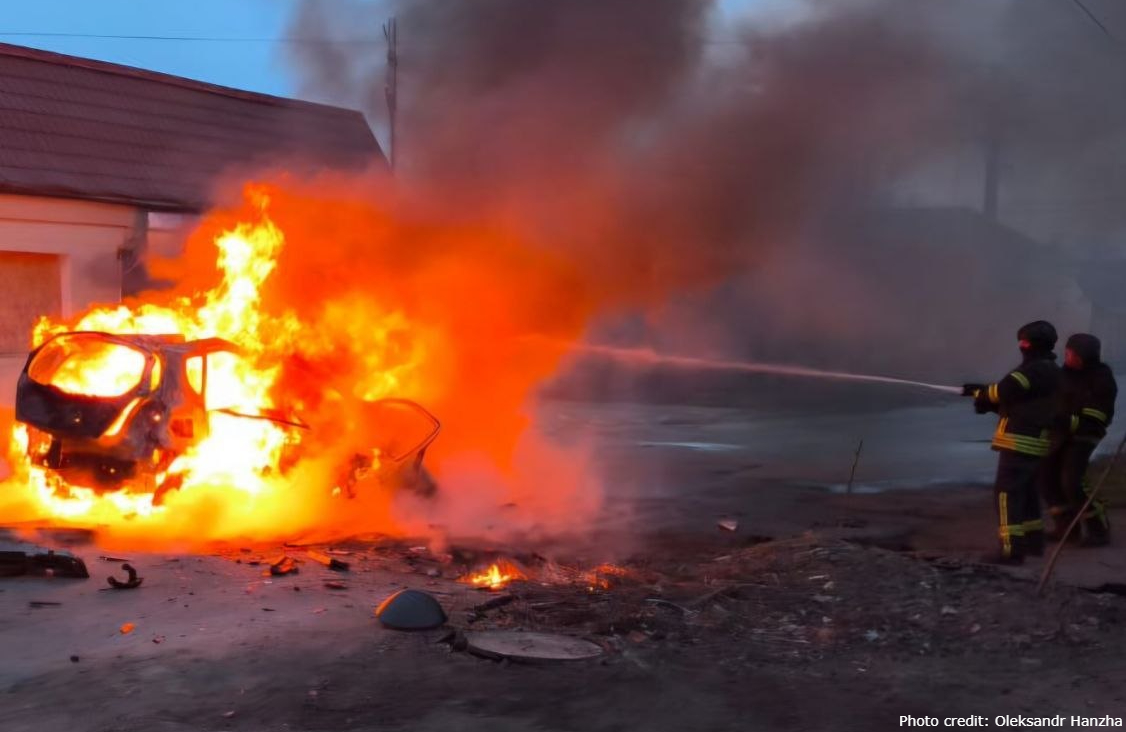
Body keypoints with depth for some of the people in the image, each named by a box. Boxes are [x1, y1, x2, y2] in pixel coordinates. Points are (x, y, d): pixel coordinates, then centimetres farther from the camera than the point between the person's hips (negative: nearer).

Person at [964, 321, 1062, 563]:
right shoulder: (1046, 370, 18)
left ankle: (1011, 549, -13)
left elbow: (1005, 390, -19)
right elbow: (1017, 399, 16)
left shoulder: (1039, 370, -16)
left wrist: (978, 391, -1)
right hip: (1031, 441, 11)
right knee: (1026, 491, 20)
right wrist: (986, 398, 3)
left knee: (1007, 493, -10)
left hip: (1021, 442, -11)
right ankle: (1033, 541, 30)